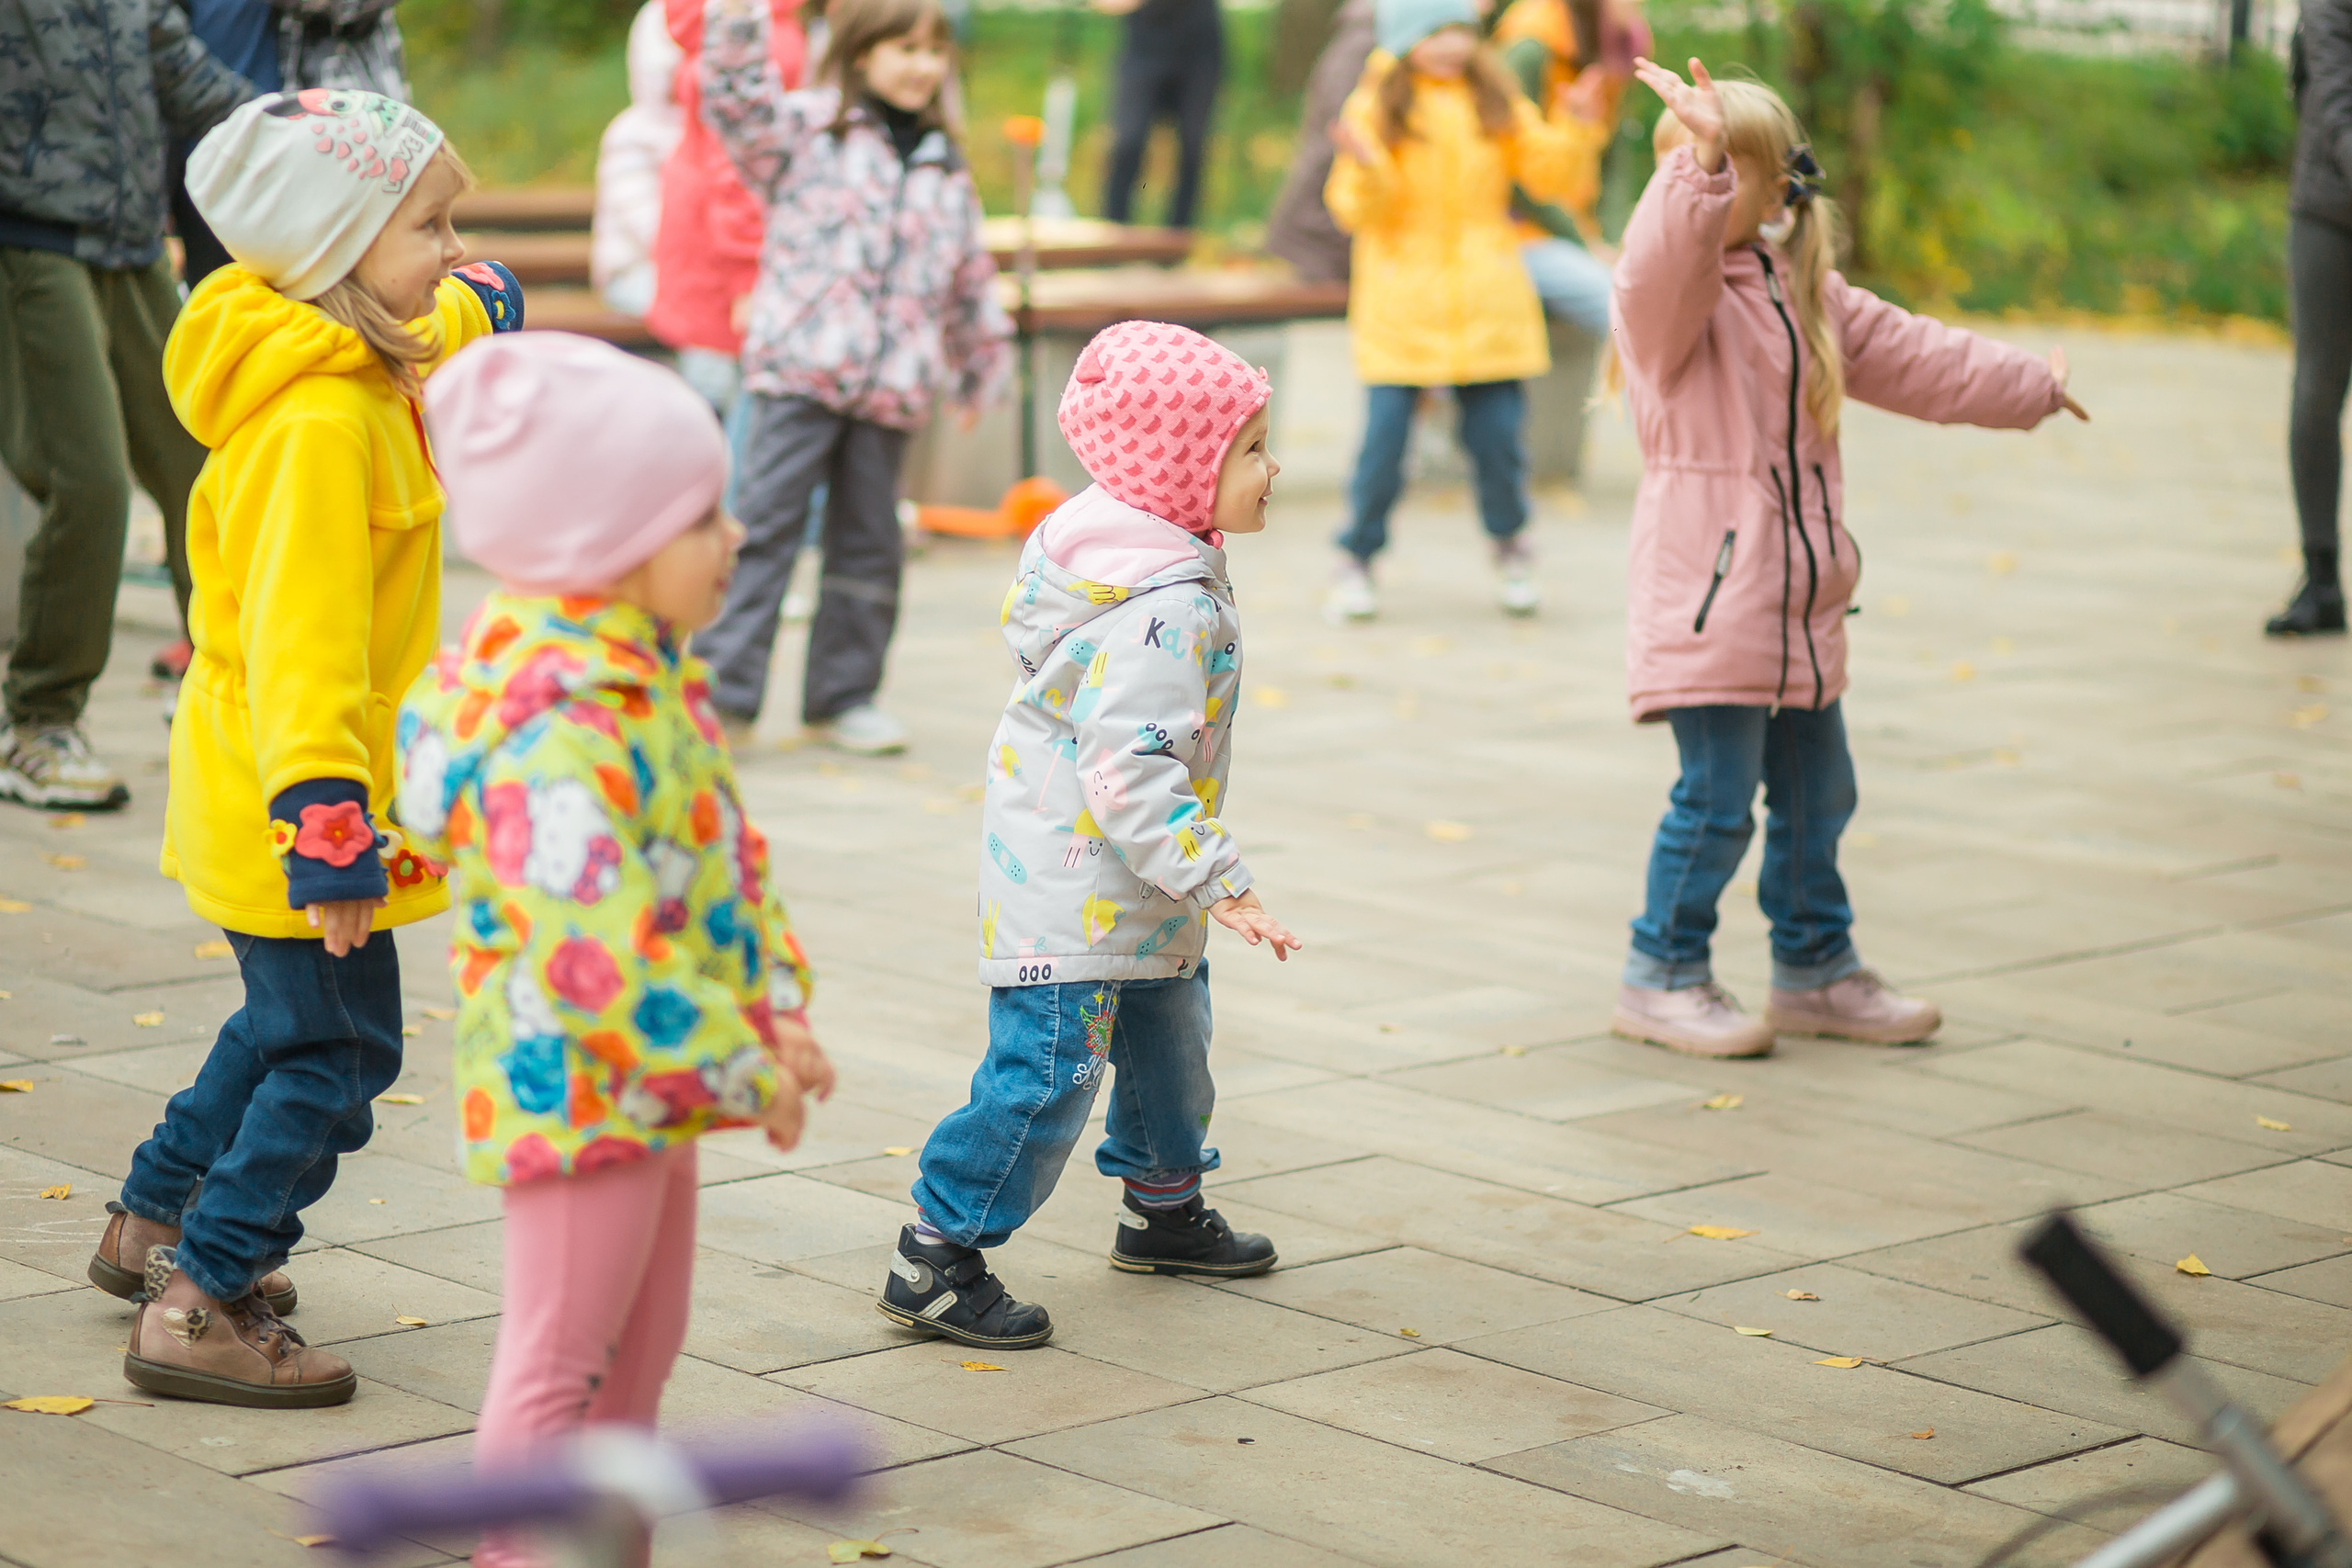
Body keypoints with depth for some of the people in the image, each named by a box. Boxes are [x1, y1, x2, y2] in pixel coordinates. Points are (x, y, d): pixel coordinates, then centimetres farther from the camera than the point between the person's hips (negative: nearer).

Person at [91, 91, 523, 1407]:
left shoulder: (370, 370, 4)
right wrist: (326, 820, -39)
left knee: (293, 1022, 25)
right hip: (282, 797, -11)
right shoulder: (319, 424, -27)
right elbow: (301, 634, -34)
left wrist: (477, 306, 48)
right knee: (337, 1050, -3)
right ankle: (201, 1309, 2)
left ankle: (157, 1224, 41)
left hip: (252, 793, 11)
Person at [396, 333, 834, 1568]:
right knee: (560, 1367, 2)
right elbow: (597, 953, -31)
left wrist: (775, 1007, 6)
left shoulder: (651, 678, 6)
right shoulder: (559, 731, -27)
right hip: (575, 1087, -11)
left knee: (643, 1347, 21)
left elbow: (732, 853, 16)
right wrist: (738, 1070, -23)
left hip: (650, 1088, 11)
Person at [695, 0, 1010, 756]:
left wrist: (981, 366, 31)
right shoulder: (807, 129, 4)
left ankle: (843, 695, 20)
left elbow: (969, 281, 25)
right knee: (763, 523, -8)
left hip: (892, 386, 5)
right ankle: (725, 688, -7)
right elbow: (735, 97, -13)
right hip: (799, 370, -4)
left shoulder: (946, 169, 17)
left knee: (867, 539, 10)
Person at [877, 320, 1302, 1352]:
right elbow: (1132, 772, -32)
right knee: (1049, 1069, -8)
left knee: (1170, 1030, 24)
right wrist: (1217, 882, -30)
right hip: (1075, 887, -11)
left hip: (1126, 880, 11)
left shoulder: (1146, 562, 6)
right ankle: (934, 1263, -1)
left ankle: (1163, 1208, 43)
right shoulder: (1164, 608, -28)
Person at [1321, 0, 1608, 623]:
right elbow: (1356, 210, -7)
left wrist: (1572, 132, -7)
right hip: (1401, 307, -2)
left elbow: (1555, 179, 9)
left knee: (1498, 432, 2)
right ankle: (1357, 559, 13)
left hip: (1487, 307, 2)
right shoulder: (1376, 107, -2)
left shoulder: (1499, 105, 7)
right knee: (1384, 436, -5)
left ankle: (1510, 547, 27)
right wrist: (1364, 166, -26)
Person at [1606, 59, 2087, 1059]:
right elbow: (1669, 253, -35)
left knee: (1816, 791, 15)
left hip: (1799, 595, 8)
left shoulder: (1804, 292, 14)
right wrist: (1694, 156, -50)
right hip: (1707, 588, -8)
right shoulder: (1666, 285, -10)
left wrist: (2030, 385, 34)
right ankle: (1661, 978, 5)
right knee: (1717, 793, -9)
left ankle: (1814, 969, 30)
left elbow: (1908, 355, 26)